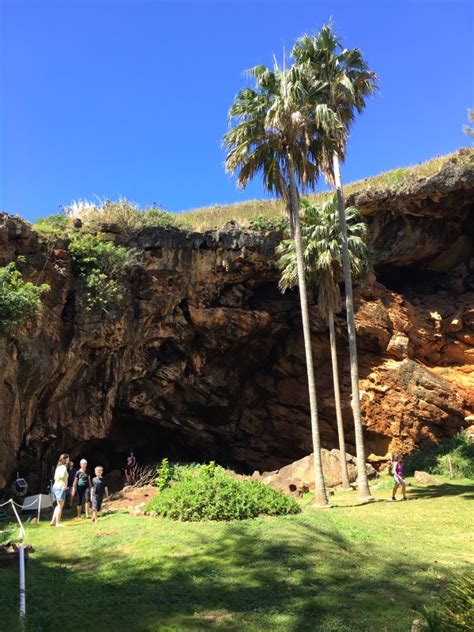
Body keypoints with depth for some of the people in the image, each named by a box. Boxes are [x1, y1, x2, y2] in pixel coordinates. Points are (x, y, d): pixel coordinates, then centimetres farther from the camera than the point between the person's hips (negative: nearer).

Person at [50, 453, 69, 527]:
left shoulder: (58, 467, 16)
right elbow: (62, 476, -30)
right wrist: (65, 484, -17)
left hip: (55, 486, 9)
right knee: (60, 506, -4)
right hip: (61, 487, -9)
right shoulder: (64, 467, -12)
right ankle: (58, 523, -1)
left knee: (58, 505, 17)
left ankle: (53, 521, 18)